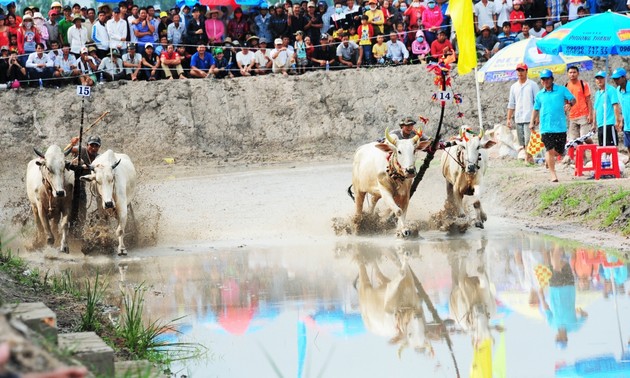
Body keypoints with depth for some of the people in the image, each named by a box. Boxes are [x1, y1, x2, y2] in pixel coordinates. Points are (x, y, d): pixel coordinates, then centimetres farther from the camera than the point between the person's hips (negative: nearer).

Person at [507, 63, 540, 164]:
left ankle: (528, 158, -12)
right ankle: (529, 158, 12)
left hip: (529, 118, -5)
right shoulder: (514, 87, 15)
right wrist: (509, 118, 12)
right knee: (522, 142, 6)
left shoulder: (532, 85, 1)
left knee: (528, 140, -15)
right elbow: (511, 104, 18)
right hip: (518, 119, 5)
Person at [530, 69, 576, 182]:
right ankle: (553, 174, -4)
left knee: (558, 152, 5)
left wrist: (570, 104, -22)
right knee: (551, 150, -11)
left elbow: (573, 99, 1)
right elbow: (536, 109, 21)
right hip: (546, 127, 0)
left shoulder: (562, 90, 4)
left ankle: (548, 158, 39)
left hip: (560, 126, 0)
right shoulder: (539, 95, 11)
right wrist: (532, 122, 11)